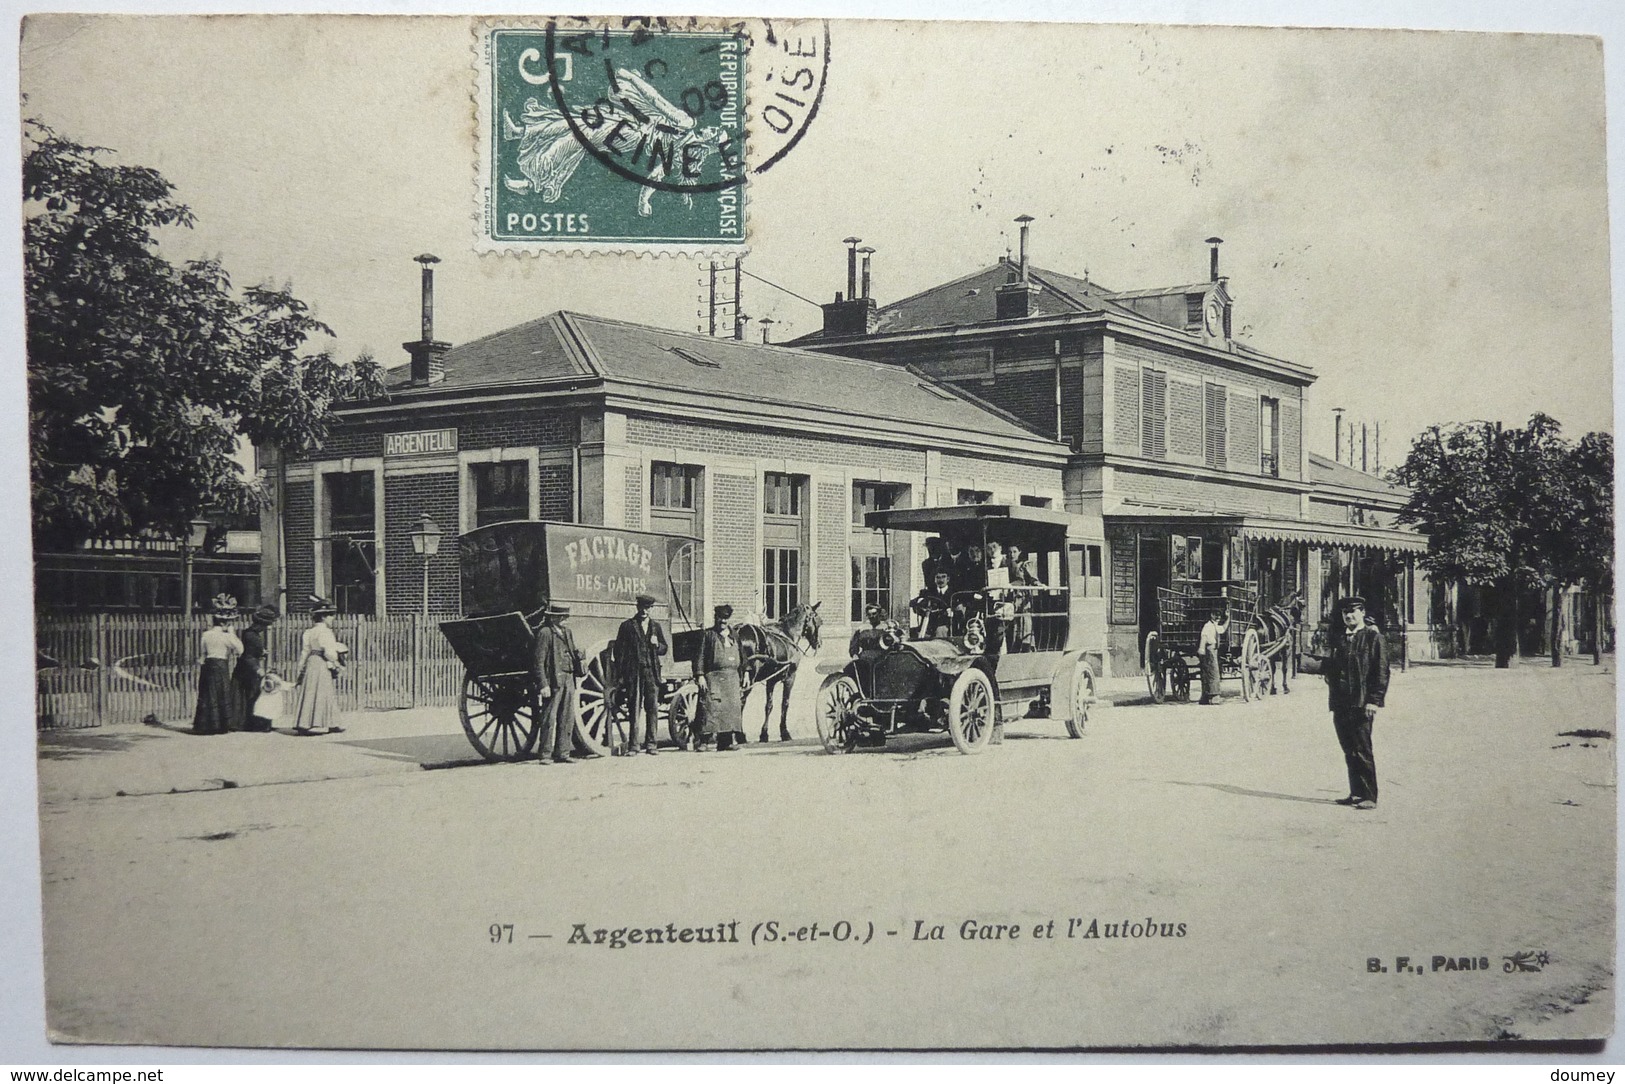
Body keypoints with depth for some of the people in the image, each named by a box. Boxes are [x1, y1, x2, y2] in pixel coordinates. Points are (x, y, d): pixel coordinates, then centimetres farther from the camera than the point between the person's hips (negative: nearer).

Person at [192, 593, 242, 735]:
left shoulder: (206, 635, 4)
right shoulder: (226, 637, -11)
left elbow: (203, 654, 8)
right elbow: (239, 649, -8)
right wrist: (232, 632, -4)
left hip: (207, 666, 5)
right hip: (221, 666, -5)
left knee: (206, 697, 9)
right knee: (221, 696, 3)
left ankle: (204, 725, 11)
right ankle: (219, 725, 5)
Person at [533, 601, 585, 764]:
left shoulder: (567, 632, 18)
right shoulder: (544, 633, -6)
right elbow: (539, 661, -10)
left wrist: (579, 660, 2)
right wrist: (543, 685, -16)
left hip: (569, 679, 8)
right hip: (553, 680, -7)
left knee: (568, 719, 7)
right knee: (549, 718, -5)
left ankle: (562, 753, 14)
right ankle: (544, 754, 1)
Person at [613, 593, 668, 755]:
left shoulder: (656, 626, 16)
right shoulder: (627, 626, 5)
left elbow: (664, 649, 21)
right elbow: (619, 651, 2)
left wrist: (657, 644, -3)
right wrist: (620, 676, -4)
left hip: (652, 672, 3)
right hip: (633, 672, -3)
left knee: (653, 707, -1)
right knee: (634, 708, -3)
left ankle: (650, 743, 5)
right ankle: (634, 745, 1)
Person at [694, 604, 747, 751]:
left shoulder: (734, 636, 16)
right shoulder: (708, 635, 2)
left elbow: (742, 657, 20)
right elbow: (700, 656, -3)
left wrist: (744, 674, 13)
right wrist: (700, 675, -11)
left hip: (732, 678, 5)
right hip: (713, 677, -5)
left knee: (733, 708, 2)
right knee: (711, 707, -12)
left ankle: (726, 742, 7)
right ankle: (702, 741, -11)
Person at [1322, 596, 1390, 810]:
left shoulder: (1373, 637, -3)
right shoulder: (1340, 639, 17)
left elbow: (1381, 671, -8)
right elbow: (1331, 668, 21)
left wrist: (1374, 701, -14)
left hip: (1361, 705, -7)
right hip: (1341, 704, 7)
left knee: (1362, 752, -7)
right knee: (1349, 752, 10)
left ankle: (1369, 798, -2)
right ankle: (1356, 794, 18)